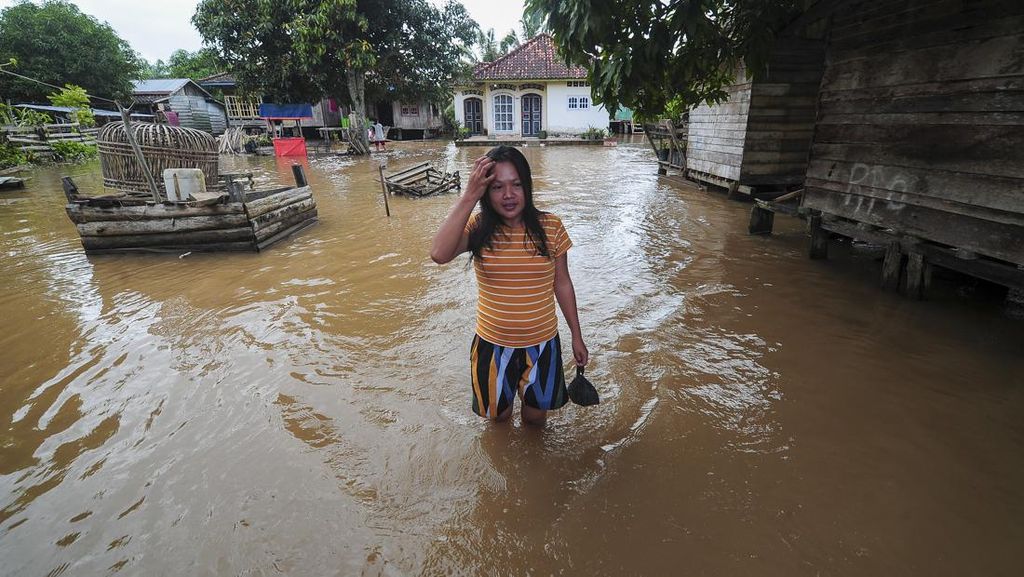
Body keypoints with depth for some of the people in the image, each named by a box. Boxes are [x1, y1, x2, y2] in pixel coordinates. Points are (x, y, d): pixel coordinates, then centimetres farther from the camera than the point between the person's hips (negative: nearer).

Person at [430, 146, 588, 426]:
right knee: (498, 414, 23)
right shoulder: (478, 227, -13)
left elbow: (562, 284, -1)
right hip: (492, 343, 0)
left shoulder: (550, 227, -11)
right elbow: (440, 254, -33)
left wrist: (577, 336, 6)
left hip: (542, 342, 0)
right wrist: (469, 196, -32)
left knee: (536, 415, 21)